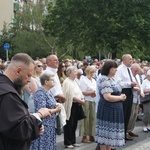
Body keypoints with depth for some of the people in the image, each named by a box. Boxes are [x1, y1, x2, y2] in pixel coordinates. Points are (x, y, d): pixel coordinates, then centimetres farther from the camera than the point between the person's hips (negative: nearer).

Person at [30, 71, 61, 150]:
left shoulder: (48, 92, 12)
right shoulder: (40, 93, -17)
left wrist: (56, 106, 2)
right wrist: (56, 110, -14)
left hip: (50, 125, 9)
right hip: (43, 126, -9)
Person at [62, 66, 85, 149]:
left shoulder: (74, 81, 14)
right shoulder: (67, 82, -13)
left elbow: (79, 92, 15)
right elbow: (71, 96, -19)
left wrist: (82, 99, -4)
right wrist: (80, 101, -16)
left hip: (77, 105, 9)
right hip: (70, 106, -9)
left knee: (74, 124, 14)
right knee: (69, 125, 0)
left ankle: (73, 141, 24)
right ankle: (67, 142, 9)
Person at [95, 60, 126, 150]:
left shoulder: (112, 79, 11)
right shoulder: (104, 80, -19)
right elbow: (108, 97, -26)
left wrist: (121, 96, 4)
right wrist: (120, 97, -13)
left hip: (114, 109, 10)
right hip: (108, 109, -10)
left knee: (111, 131, 16)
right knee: (106, 132, -1)